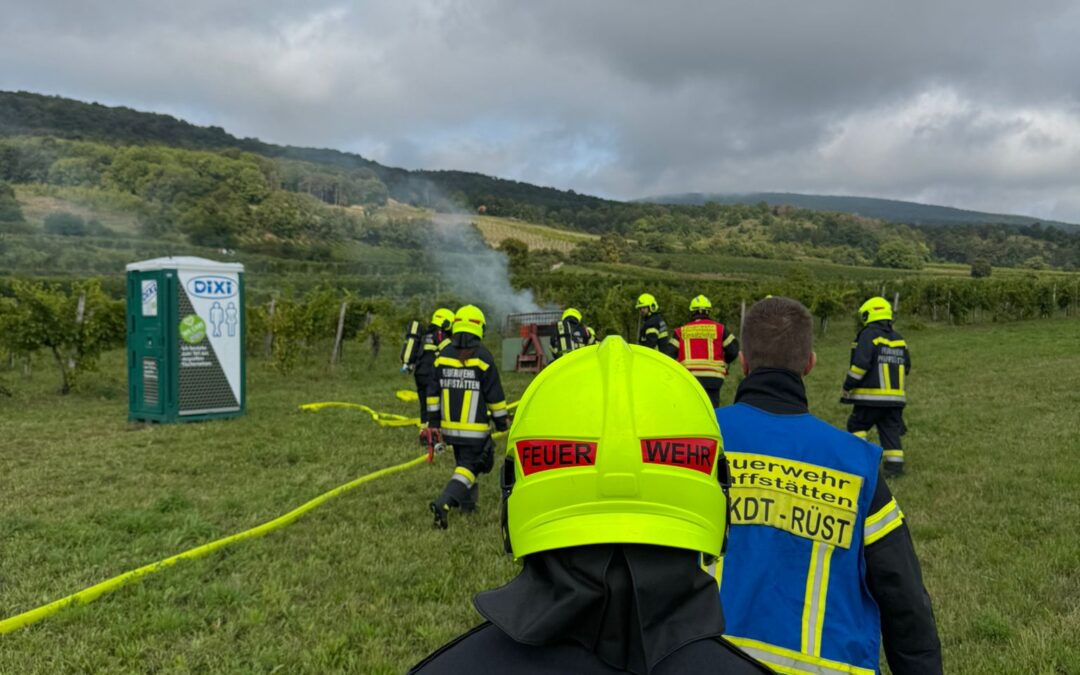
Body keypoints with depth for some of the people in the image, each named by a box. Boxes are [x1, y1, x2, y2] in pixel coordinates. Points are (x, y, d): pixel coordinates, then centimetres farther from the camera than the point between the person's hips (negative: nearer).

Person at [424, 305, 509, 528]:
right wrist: (502, 420, 5)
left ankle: (467, 501, 31)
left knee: (463, 462, 23)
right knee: (468, 467, -3)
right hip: (475, 428, -5)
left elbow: (433, 392, 7)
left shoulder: (443, 355, 3)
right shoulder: (483, 356, -10)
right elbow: (495, 395, -7)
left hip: (450, 426, 5)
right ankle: (444, 502, -22)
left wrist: (433, 422, 13)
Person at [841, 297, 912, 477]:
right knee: (891, 430, 9)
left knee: (857, 426, 9)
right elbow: (906, 367, 17)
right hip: (895, 397, 6)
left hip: (871, 397, -6)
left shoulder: (868, 335, -11)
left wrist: (847, 387, -11)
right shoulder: (899, 339, 12)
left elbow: (860, 365, -19)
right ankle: (895, 464, 5)